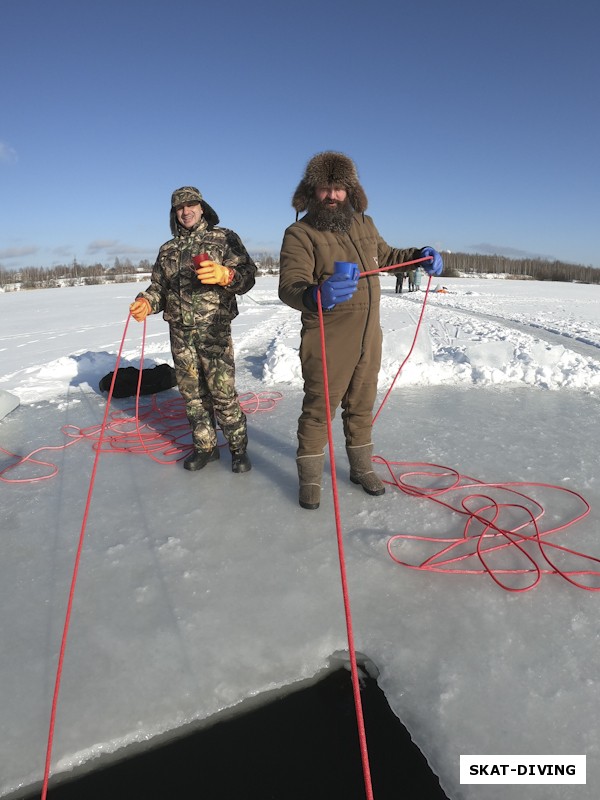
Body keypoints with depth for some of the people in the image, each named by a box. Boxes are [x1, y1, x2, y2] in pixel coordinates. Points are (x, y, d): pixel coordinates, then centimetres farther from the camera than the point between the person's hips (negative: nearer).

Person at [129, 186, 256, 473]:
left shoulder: (224, 238, 3)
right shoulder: (168, 249, 18)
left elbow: (247, 274, -9)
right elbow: (158, 286, 17)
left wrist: (225, 275, -31)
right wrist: (146, 302, -6)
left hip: (214, 329, -5)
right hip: (179, 333, 5)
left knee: (222, 392, -6)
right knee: (191, 392, 10)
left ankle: (238, 447, 11)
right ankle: (205, 446, 24)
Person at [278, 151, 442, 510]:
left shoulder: (364, 225, 9)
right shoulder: (300, 234, -12)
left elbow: (386, 256, 28)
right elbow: (289, 286, -26)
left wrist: (419, 254, 11)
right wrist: (317, 294, -48)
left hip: (369, 339, 6)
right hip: (328, 344, -6)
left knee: (362, 407, 17)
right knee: (318, 409, 2)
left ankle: (362, 468, 34)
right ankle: (310, 478, 20)